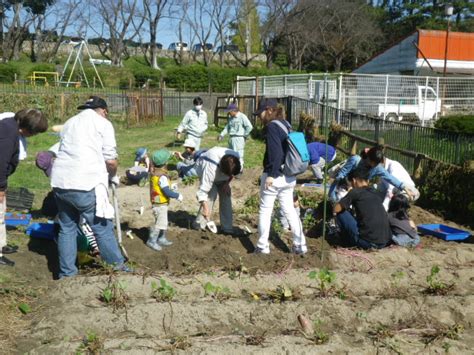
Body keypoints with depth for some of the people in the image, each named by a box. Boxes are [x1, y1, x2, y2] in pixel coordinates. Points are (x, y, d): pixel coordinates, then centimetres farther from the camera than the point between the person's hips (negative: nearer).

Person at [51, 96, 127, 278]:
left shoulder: (70, 122, 23)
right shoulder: (103, 123, 3)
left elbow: (66, 152, 20)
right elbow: (110, 160, -4)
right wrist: (113, 176, 17)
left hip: (60, 182, 7)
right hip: (85, 185, -6)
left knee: (67, 228, 17)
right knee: (103, 229, 4)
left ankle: (66, 274, 22)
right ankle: (117, 268, 15)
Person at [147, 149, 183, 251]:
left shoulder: (154, 173, 4)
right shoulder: (162, 177, -24)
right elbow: (167, 192, -23)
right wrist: (178, 196, -12)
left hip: (157, 202, 10)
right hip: (160, 204, -10)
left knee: (163, 222, 20)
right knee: (160, 223, -2)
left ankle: (161, 239, 30)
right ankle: (152, 241, 6)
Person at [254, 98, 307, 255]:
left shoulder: (272, 126, -14)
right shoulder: (286, 124, 12)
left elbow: (275, 152, -23)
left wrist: (272, 174, -22)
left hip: (274, 176, -8)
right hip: (289, 177, 8)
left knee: (265, 210, 5)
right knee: (289, 209, 14)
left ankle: (263, 246, 11)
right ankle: (300, 245, 15)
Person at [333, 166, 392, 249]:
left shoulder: (355, 192, -2)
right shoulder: (377, 194, 15)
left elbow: (336, 210, -2)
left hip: (367, 242, -6)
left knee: (341, 213, 7)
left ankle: (351, 242, 16)